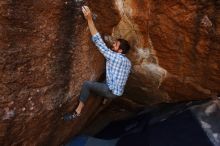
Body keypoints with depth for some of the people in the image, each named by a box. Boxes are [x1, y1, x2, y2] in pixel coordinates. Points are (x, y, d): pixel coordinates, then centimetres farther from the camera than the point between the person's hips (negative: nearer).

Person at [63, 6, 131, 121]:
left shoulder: (113, 56, -20)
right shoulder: (128, 62, 5)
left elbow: (98, 41, -25)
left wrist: (89, 19, -28)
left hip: (112, 92, -9)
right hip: (118, 91, 9)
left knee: (87, 84, -17)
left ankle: (78, 112, -12)